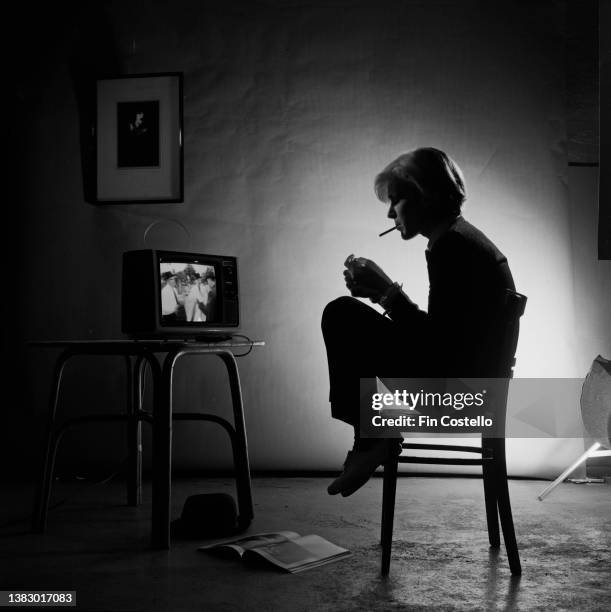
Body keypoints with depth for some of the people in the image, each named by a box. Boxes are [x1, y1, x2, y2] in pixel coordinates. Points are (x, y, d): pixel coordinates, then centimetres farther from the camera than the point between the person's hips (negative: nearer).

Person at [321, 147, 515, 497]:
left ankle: (372, 438, -1)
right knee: (344, 315, 18)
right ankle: (373, 437, 14)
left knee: (343, 316, -12)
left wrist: (387, 292, -16)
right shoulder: (460, 237, 13)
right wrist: (382, 292, 8)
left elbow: (438, 345, -23)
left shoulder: (451, 248, -18)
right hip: (471, 381, 10)